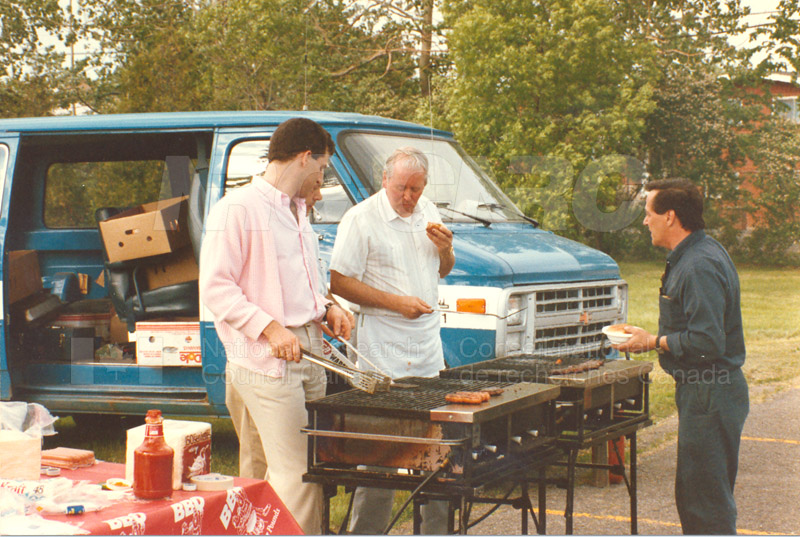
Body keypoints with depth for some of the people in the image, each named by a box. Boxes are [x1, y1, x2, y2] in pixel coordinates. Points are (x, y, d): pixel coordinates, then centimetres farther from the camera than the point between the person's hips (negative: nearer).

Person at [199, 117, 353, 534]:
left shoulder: (295, 210, 20)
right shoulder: (239, 209, -9)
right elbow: (215, 288, -13)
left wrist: (326, 308, 10)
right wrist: (271, 328, -20)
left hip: (309, 355, 9)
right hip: (267, 362, -9)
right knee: (296, 473, -10)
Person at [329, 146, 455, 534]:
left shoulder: (428, 212, 12)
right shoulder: (361, 219, -9)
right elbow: (339, 283, -13)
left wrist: (445, 249, 1)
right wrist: (396, 302, -17)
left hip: (427, 347, 7)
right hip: (382, 350, -7)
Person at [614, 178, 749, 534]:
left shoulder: (699, 267, -21)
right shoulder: (698, 254, 14)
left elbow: (707, 342, -27)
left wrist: (654, 343, -14)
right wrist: (652, 337, 14)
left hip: (709, 395, -11)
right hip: (703, 389, 11)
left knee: (707, 502, -5)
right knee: (693, 494, 18)